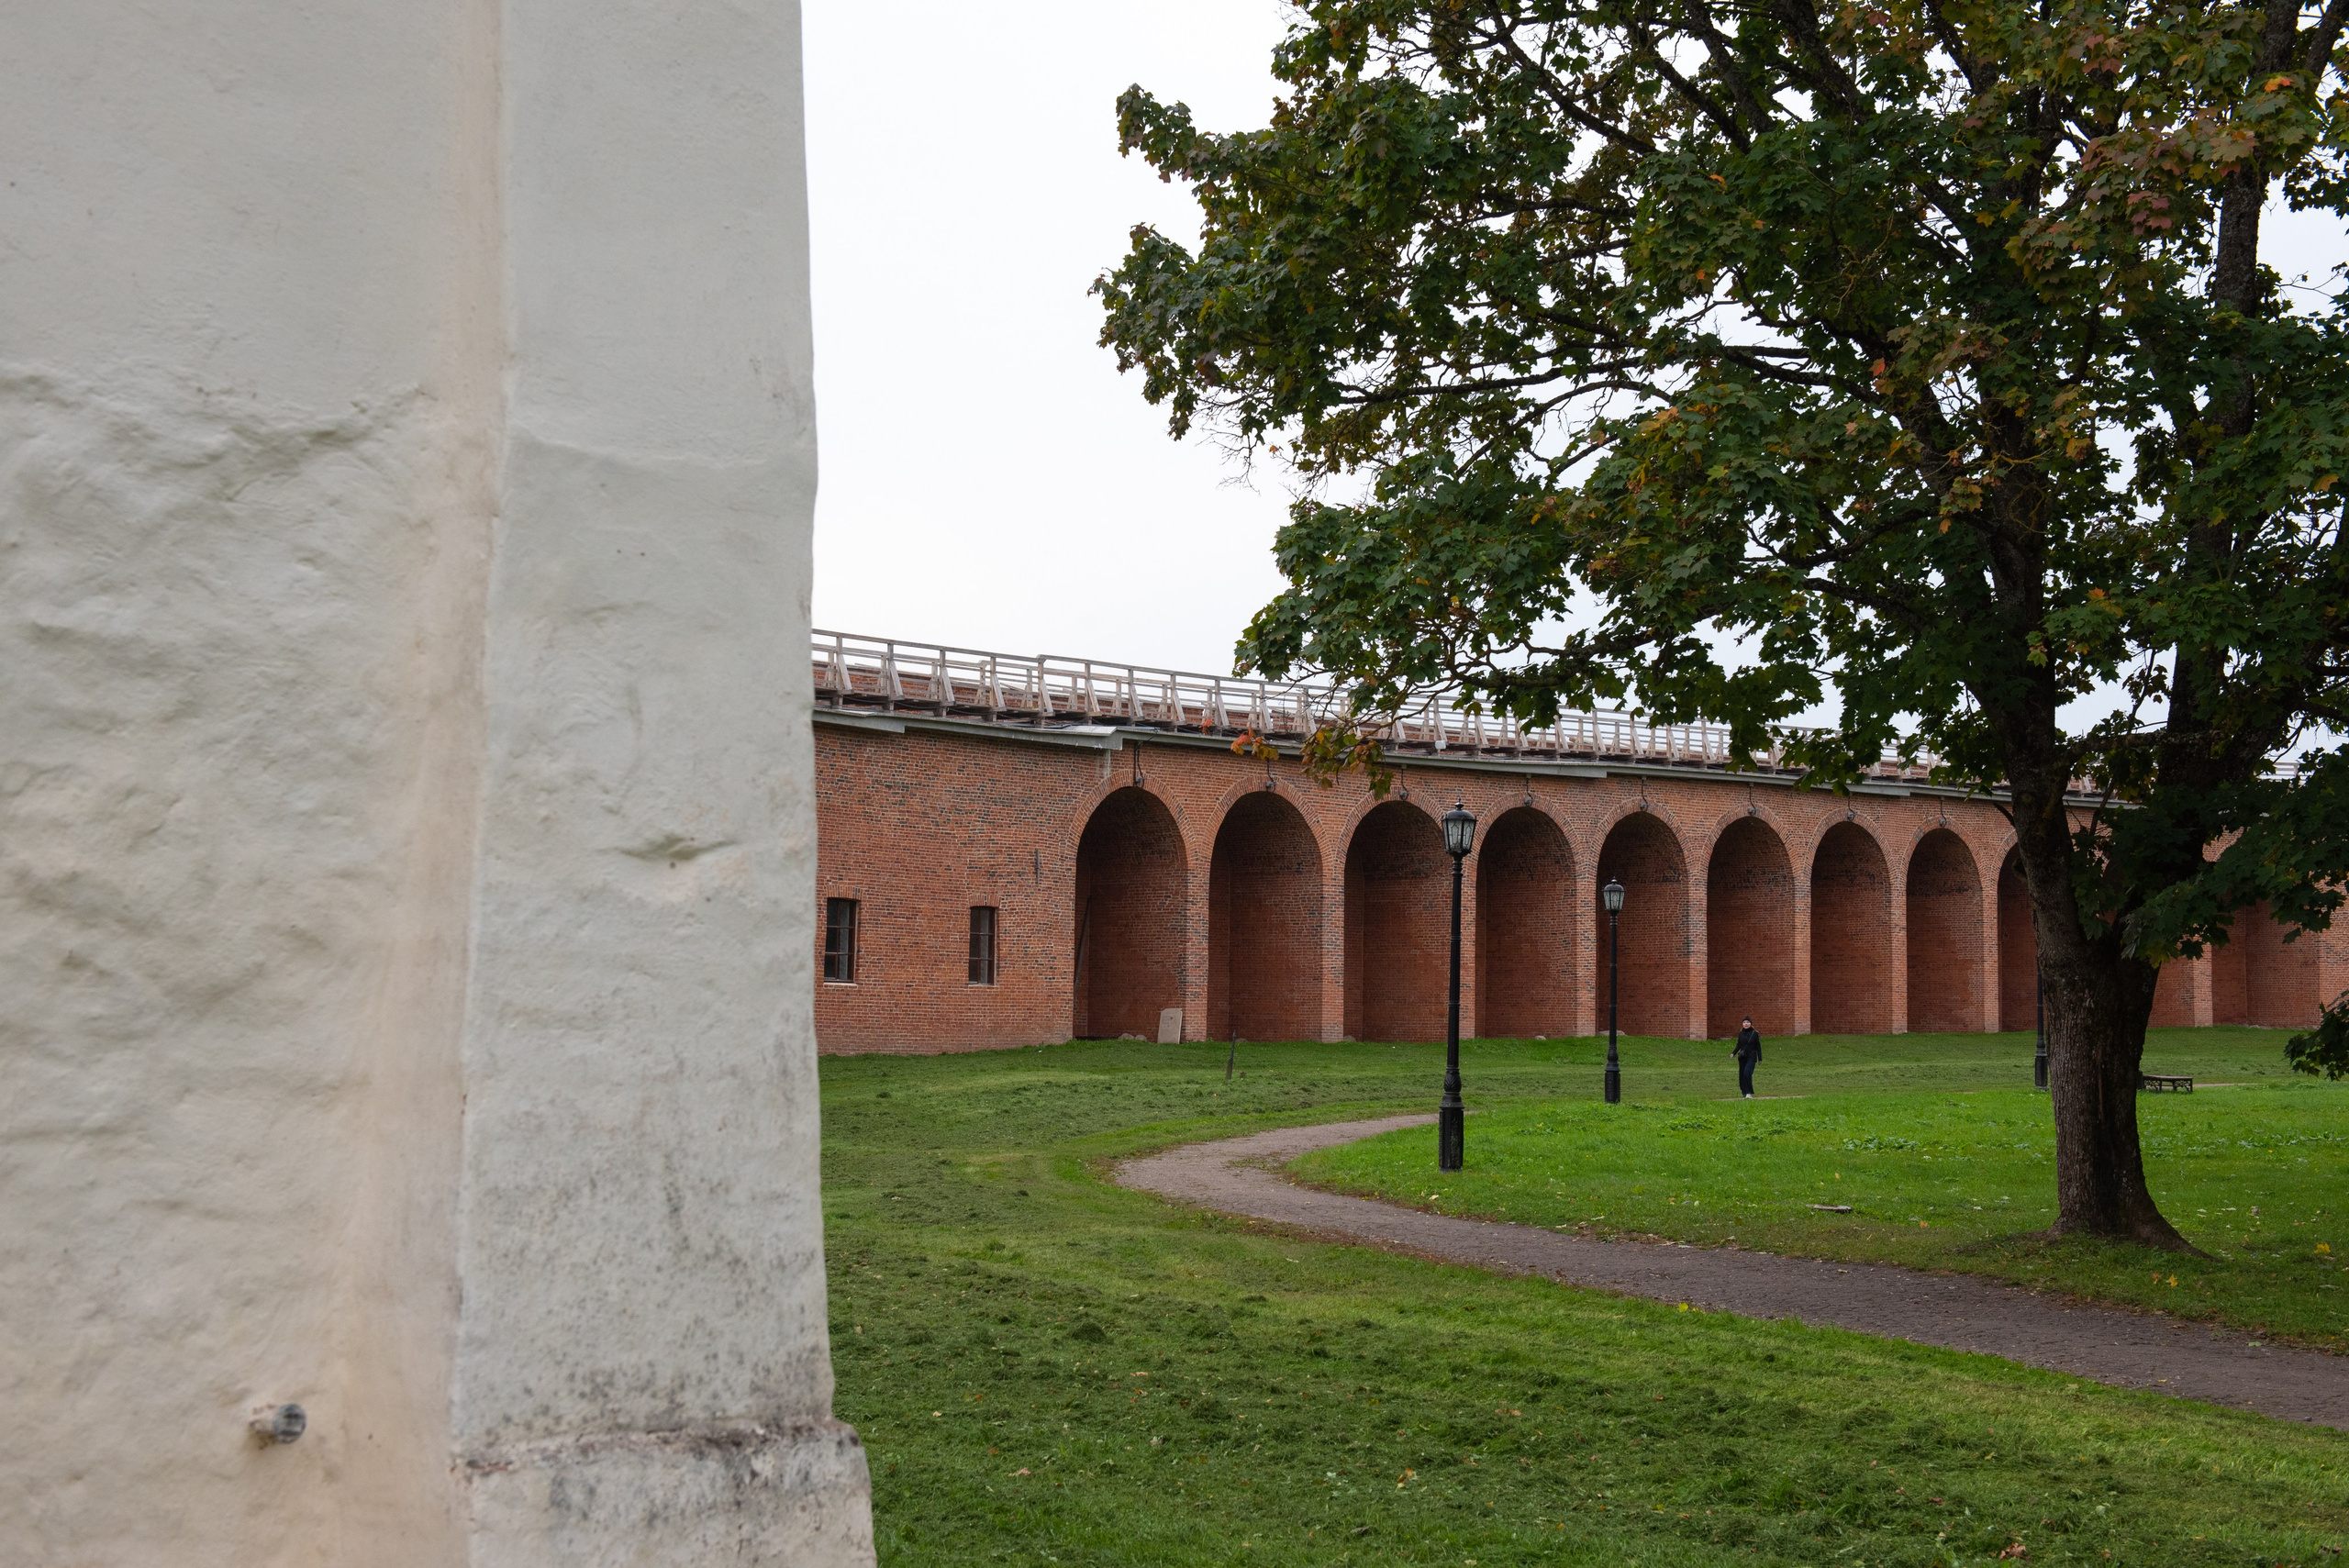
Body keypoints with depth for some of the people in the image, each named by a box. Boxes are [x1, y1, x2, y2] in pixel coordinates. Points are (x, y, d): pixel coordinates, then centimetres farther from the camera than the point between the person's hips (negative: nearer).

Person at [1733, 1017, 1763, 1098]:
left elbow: (1758, 1047, 1)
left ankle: (1749, 1092, -13)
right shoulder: (1741, 1033, 7)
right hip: (1742, 1057, 5)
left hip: (1751, 1057, -5)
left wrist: (1760, 1058, 1)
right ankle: (1744, 1092, 12)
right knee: (1741, 1075, 2)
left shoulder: (1755, 1034, -3)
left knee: (1747, 1072, -20)